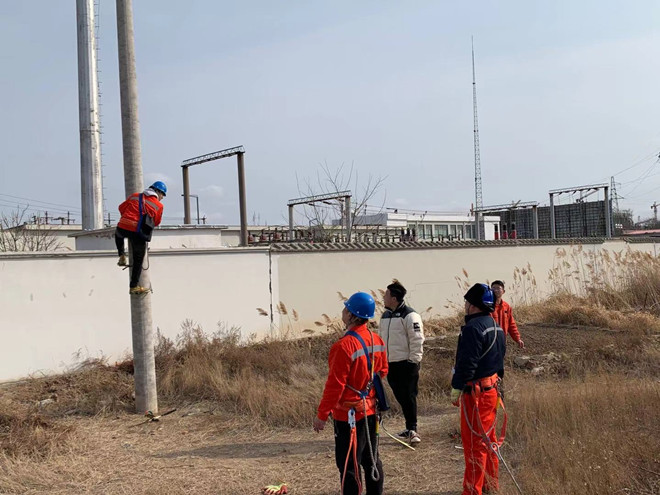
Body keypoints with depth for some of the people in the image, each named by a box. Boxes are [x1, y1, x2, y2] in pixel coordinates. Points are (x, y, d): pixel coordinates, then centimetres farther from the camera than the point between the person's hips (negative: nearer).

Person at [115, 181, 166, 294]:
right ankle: (134, 287, 12)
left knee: (118, 234, 41)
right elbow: (156, 223, 15)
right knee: (138, 260, 9)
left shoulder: (135, 196, 16)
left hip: (122, 227, 3)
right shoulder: (159, 205, 7)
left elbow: (121, 208, 25)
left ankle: (122, 256, 26)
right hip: (138, 233, -3)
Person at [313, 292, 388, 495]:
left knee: (348, 465, 2)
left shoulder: (344, 346, -23)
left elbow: (334, 385, -21)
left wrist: (322, 415, -12)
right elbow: (382, 372, 13)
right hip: (371, 410, 8)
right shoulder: (377, 341, 1)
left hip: (349, 415, -8)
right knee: (371, 460, 18)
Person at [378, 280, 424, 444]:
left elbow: (417, 340, -14)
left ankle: (412, 429, 4)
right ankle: (410, 428, 21)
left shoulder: (410, 315, -12)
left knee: (409, 396, -4)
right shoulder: (385, 316, 13)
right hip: (390, 364, 7)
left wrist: (414, 361, -16)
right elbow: (380, 338, 21)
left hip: (406, 363, -7)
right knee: (400, 397, 11)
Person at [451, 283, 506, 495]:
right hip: (492, 388, 10)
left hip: (475, 391, -10)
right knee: (488, 438, 19)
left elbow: (467, 363, -23)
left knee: (474, 442, -3)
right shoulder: (496, 327, 12)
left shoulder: (473, 328, -19)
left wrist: (456, 388, -15)